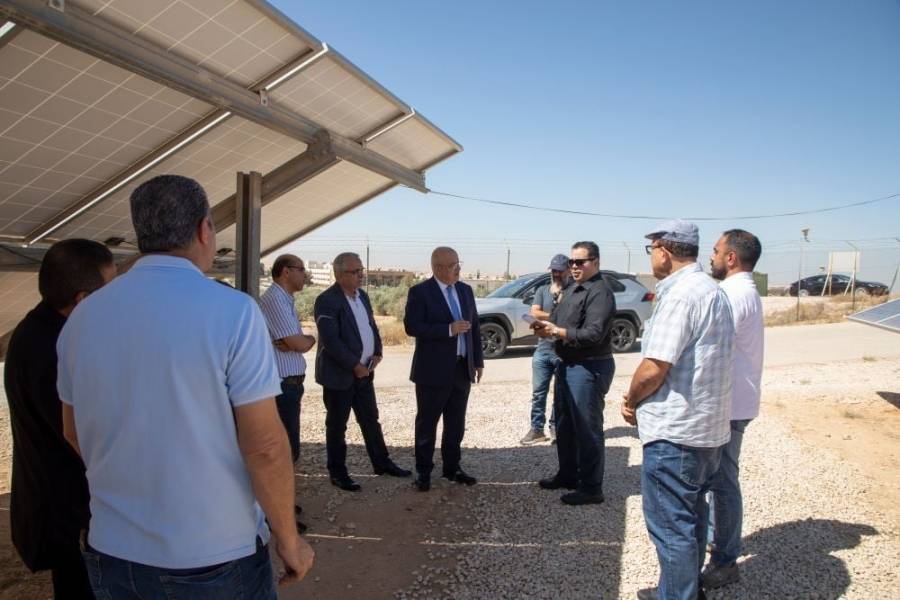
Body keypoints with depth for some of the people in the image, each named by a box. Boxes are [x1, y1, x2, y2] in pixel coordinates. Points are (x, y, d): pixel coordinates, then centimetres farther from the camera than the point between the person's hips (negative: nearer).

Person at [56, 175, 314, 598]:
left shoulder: (83, 316, -2)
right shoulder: (232, 311, -18)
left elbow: (75, 436, 10)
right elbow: (265, 447, -18)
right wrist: (289, 539, -4)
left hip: (111, 552, 5)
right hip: (214, 556, -4)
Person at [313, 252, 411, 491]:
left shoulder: (362, 295, 8)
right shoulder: (327, 300, -17)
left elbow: (371, 326, 17)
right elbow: (331, 340, -23)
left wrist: (377, 353, 1)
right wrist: (354, 365, -20)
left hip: (364, 371, 8)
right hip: (339, 374, -7)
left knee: (370, 420, 17)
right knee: (337, 425, 7)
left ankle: (382, 463, 29)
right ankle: (338, 473, 19)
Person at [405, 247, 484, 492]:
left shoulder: (465, 290, 10)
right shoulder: (420, 292, -8)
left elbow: (474, 327, 14)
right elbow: (412, 327, -18)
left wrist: (478, 361, 11)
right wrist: (449, 329, -22)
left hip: (462, 369, 6)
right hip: (433, 370, -5)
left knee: (456, 423, 13)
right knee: (427, 423, 6)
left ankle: (452, 467, 27)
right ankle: (423, 472, 18)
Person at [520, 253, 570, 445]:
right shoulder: (542, 290, 9)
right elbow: (535, 313, -6)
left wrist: (560, 295, -15)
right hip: (543, 350, 3)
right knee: (538, 393, 4)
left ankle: (556, 427, 21)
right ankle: (536, 429, 12)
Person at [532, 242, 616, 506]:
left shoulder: (600, 292, -16)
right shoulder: (572, 289, 15)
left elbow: (594, 334, -25)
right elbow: (557, 317, 15)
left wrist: (557, 331, -22)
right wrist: (545, 326, -7)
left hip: (589, 367, -10)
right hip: (566, 364, 10)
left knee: (587, 427, -2)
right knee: (564, 424, 19)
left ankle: (591, 487, 9)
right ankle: (567, 474, 35)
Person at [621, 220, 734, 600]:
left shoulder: (679, 295, -19)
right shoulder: (711, 291, 13)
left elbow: (654, 368, -23)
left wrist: (631, 400, -4)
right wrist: (640, 400, 11)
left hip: (675, 431, -10)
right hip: (708, 426, 10)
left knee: (671, 526, 2)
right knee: (691, 516, 22)